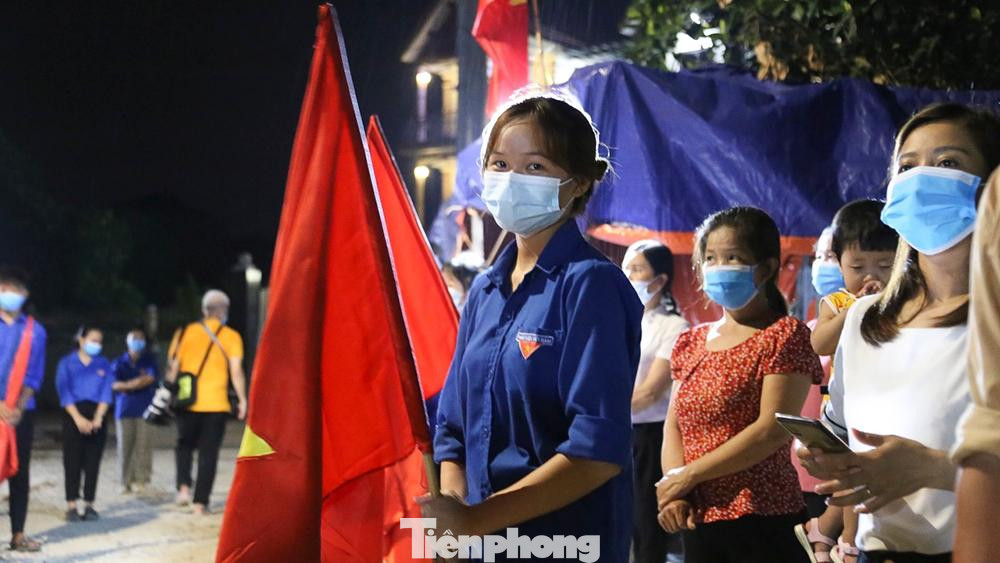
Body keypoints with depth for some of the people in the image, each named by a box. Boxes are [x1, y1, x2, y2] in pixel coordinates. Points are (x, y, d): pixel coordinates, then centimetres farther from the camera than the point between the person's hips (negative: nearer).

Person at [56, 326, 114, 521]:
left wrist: (98, 418, -11)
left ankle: (89, 505, 6)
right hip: (73, 416, -2)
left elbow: (106, 392, 2)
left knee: (93, 462, 1)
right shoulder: (67, 363, 5)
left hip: (96, 418, 2)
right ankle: (71, 506, -2)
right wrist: (78, 418, -15)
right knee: (72, 462, -4)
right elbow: (64, 392, -5)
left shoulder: (104, 364, 11)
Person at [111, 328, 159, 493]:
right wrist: (138, 382, -11)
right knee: (125, 445, -2)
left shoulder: (149, 360, 10)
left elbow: (151, 378, -5)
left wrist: (126, 385, -6)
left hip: (144, 409, -1)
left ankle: (141, 479, -3)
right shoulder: (119, 362, 12)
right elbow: (113, 383, 0)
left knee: (142, 444, -7)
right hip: (124, 409, 1)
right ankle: (126, 481, 4)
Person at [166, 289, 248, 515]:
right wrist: (242, 399, -2)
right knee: (208, 453, 6)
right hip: (216, 404, -2)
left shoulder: (185, 333, 5)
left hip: (187, 403, 2)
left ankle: (183, 486, 1)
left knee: (185, 445, 21)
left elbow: (172, 368, 4)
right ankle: (200, 502, 4)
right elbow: (236, 371, -9)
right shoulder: (231, 337, -1)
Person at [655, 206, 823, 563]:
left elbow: (773, 430, -15)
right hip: (698, 522, 6)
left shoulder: (786, 335, -6)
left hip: (763, 524, -6)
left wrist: (688, 475, -12)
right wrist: (673, 492, -9)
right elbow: (674, 424, 9)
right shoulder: (690, 343, 14)